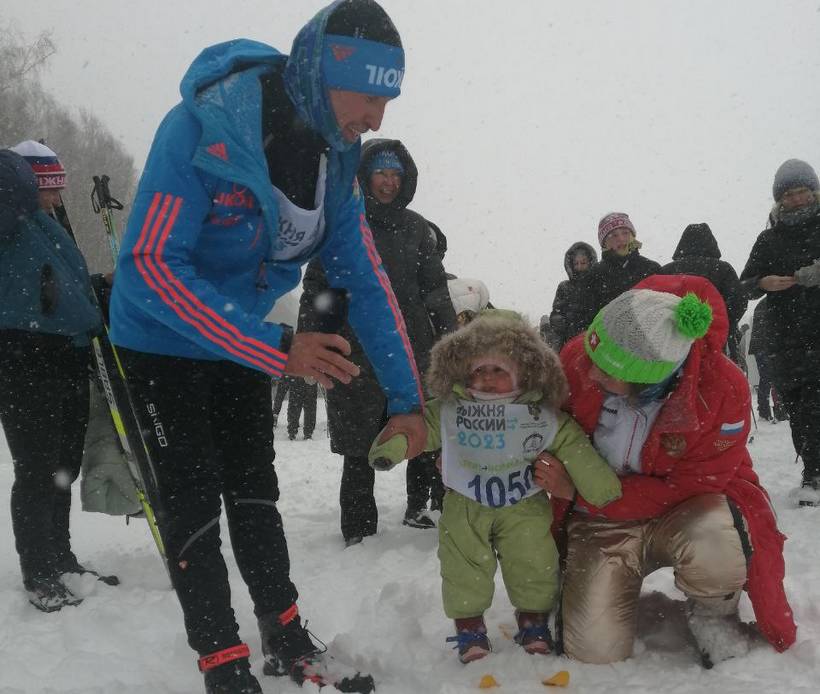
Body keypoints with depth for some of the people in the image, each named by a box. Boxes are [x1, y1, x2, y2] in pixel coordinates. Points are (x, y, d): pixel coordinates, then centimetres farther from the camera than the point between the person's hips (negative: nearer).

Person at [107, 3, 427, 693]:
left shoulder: (336, 156, -10)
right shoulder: (204, 129, -31)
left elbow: (364, 281, -7)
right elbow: (151, 266, -36)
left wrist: (405, 397, -11)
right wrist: (278, 349, -38)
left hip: (241, 340, 6)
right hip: (161, 341, -6)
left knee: (255, 492, 14)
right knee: (193, 503, -4)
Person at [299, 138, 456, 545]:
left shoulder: (414, 227, 13)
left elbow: (435, 290, 14)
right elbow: (315, 288, 2)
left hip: (413, 348, 3)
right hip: (356, 354, -3)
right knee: (360, 446, 4)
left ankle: (422, 508, 18)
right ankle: (359, 530, 15)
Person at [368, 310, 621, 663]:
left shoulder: (544, 415, -11)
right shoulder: (448, 410, -11)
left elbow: (575, 449, -7)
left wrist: (605, 489, -10)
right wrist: (390, 447, -26)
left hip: (523, 505, 0)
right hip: (466, 505, 0)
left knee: (535, 566, 4)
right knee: (463, 568, 2)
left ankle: (534, 621, 27)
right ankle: (469, 625, 22)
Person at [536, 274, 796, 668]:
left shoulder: (723, 392, -29)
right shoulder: (577, 358, -22)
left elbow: (684, 491, -22)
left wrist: (578, 491, -24)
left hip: (681, 510, -1)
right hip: (601, 520, 2)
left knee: (713, 546, -38)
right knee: (595, 650, -14)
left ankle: (713, 616, -1)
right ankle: (592, 586, 21)